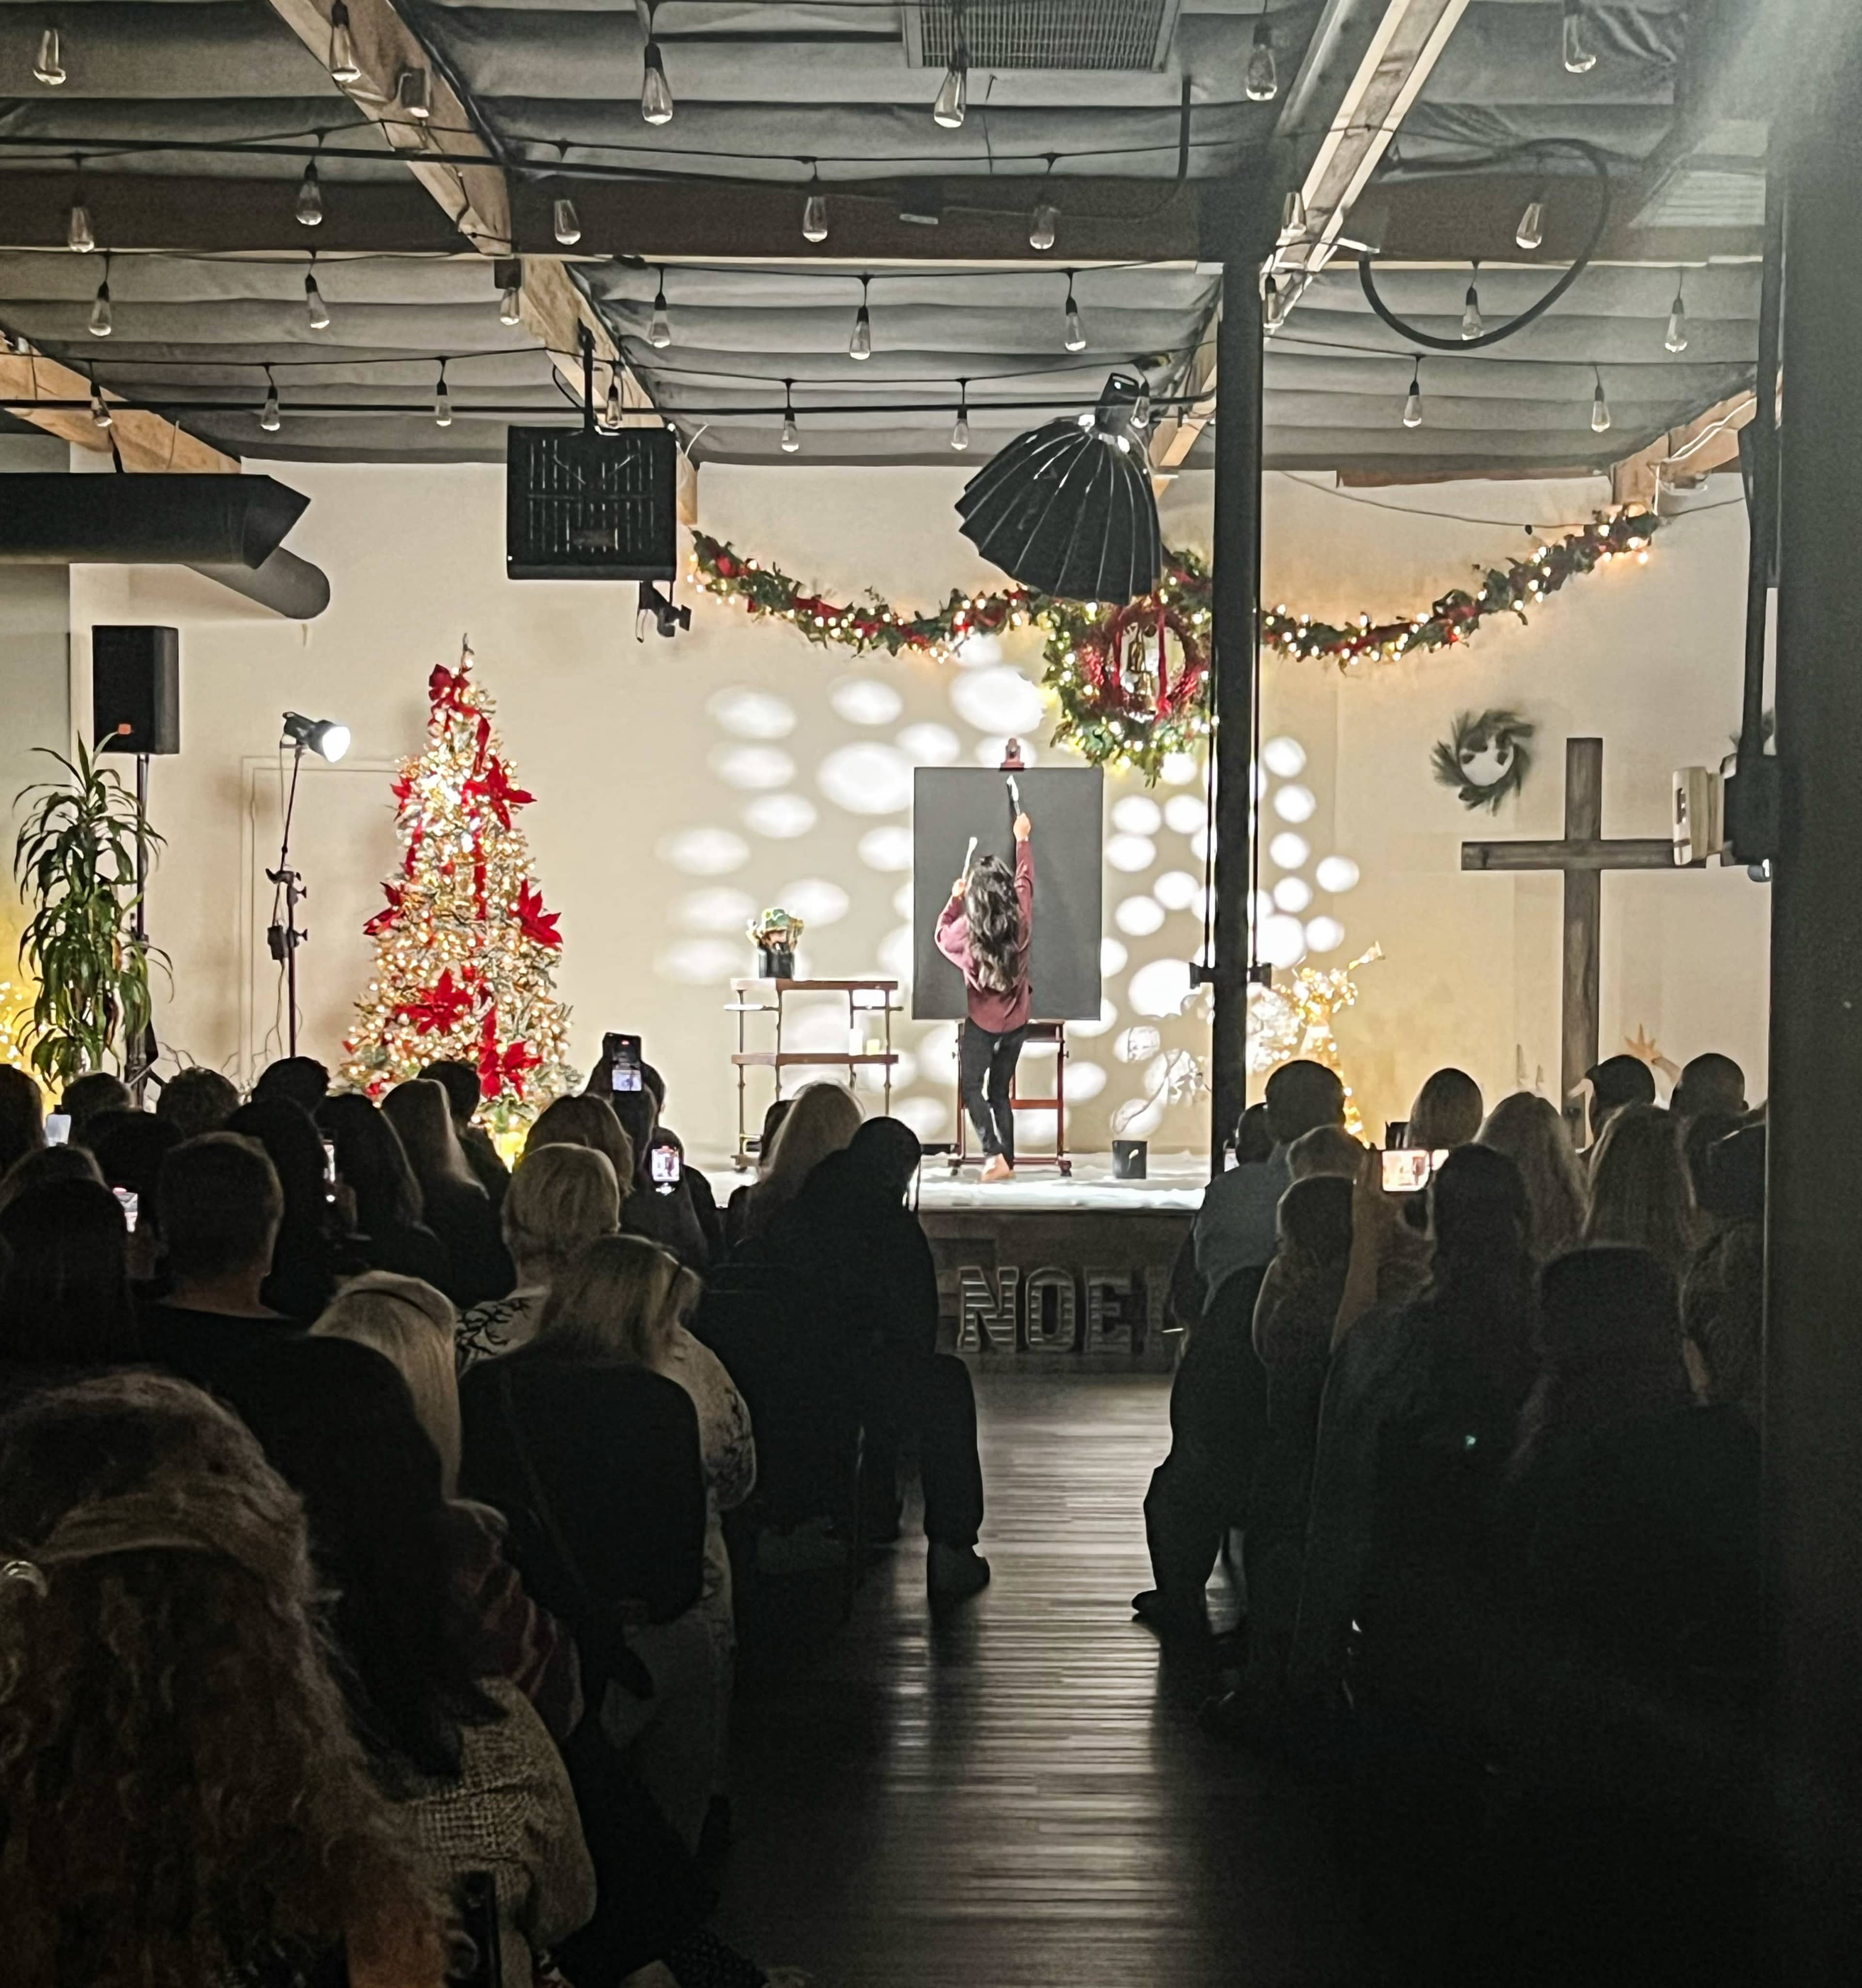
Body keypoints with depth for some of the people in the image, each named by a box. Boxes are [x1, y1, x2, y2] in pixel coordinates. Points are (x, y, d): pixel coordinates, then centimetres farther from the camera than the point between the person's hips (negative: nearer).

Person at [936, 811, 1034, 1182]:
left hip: (982, 1021, -4)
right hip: (1017, 1020, 4)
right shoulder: (1021, 918, -7)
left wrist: (955, 900, 18)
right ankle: (1007, 1160, 11)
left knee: (971, 1086, 1)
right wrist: (1022, 839, 25)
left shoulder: (969, 927, -15)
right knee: (1000, 1091, 13)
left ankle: (994, 1153, -15)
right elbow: (1026, 880, 12)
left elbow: (943, 937, 8)